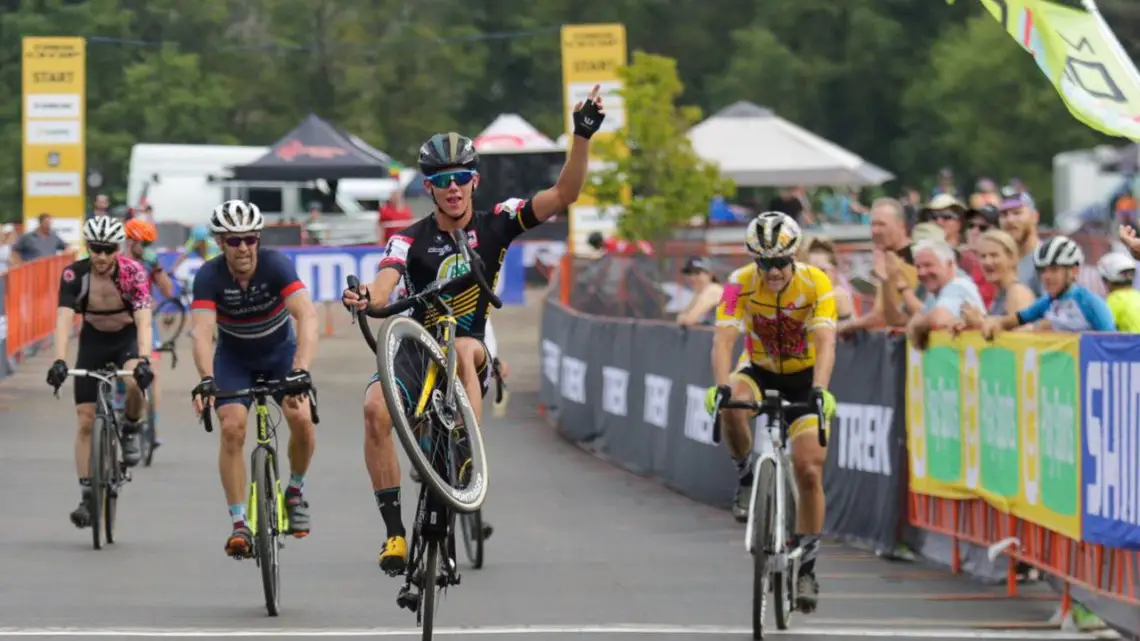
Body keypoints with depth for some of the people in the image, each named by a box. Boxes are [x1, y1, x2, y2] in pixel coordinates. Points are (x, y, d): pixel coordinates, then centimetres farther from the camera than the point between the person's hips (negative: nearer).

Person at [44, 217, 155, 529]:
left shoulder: (133, 272, -24)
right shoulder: (74, 274, -21)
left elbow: (144, 320, -32)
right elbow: (64, 319, -30)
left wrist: (143, 360, -47)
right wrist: (59, 361, -44)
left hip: (128, 339, -2)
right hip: (93, 342, 2)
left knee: (132, 383, -35)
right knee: (86, 421, -5)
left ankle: (130, 430, -3)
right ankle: (87, 497, 1)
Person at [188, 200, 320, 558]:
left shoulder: (276, 265, -27)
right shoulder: (210, 276, -25)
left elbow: (307, 316, -39)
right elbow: (202, 331, -36)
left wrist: (300, 370, -54)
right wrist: (206, 380, -54)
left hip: (280, 350, 0)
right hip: (234, 357, 0)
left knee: (301, 418, -21)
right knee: (232, 428, -21)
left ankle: (295, 490, 8)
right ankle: (238, 524, -14)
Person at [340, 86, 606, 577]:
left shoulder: (495, 225, -2)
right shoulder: (411, 240, -6)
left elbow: (563, 195, -9)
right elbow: (384, 287, -23)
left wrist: (582, 137, -22)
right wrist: (365, 298, -48)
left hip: (472, 357, 0)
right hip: (415, 352, 0)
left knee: (463, 349, -37)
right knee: (376, 407, -30)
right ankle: (394, 529, -23)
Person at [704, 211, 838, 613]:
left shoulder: (815, 283, -24)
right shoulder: (740, 284, -22)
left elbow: (825, 343, -34)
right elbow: (724, 340, -32)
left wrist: (820, 390, -51)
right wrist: (721, 386, -50)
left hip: (804, 378, -1)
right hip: (760, 372, 1)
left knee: (809, 471, -12)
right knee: (731, 406, -35)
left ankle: (807, 565, 3)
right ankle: (748, 476, -9)